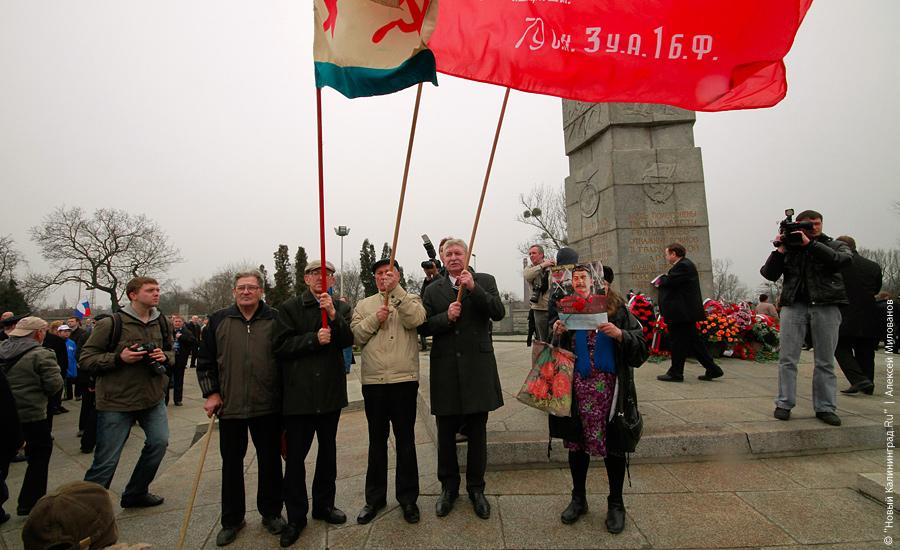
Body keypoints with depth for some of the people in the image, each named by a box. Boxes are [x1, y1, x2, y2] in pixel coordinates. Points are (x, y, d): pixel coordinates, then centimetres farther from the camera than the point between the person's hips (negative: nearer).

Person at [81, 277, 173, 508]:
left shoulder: (161, 323, 5)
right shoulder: (112, 324, -11)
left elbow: (171, 354, 17)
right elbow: (86, 359, -8)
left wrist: (164, 357, -6)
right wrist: (119, 358, -22)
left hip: (153, 397, 5)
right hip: (117, 401, -5)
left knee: (159, 442, 4)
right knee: (106, 460, 1)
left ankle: (135, 494, 26)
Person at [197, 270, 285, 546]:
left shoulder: (275, 320, -1)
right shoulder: (219, 320, 4)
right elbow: (205, 361, 9)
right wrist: (211, 393, 1)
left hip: (268, 407, -1)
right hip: (230, 407, 1)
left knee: (270, 461, 10)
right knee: (231, 463, 13)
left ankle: (271, 513, 29)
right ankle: (232, 519, 31)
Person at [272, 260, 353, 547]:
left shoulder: (341, 307, 6)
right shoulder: (289, 308, -2)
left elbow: (348, 340, -7)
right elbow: (280, 346, -10)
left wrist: (333, 315, -22)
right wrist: (314, 339, -20)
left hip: (330, 391, 3)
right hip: (298, 391, -3)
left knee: (328, 450, 16)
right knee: (295, 456, 3)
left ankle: (324, 504, 34)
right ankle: (296, 517, 20)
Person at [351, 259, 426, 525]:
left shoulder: (411, 300, 5)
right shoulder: (364, 305, 12)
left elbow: (415, 319, -16)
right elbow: (355, 335, 1)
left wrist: (395, 290, -19)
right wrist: (375, 319, -12)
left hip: (404, 379, -2)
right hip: (373, 381, 2)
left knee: (405, 440, 8)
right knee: (377, 440, 14)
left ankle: (408, 498, 23)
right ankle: (375, 498, 29)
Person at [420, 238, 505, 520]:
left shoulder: (485, 281, 4)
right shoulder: (433, 290, 8)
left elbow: (498, 313, -9)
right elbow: (424, 327, 3)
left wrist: (474, 288, -19)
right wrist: (446, 317, -15)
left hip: (478, 367, -1)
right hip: (446, 370, 1)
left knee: (477, 433, 9)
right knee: (446, 433, 11)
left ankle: (476, 488, 27)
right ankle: (449, 488, 30)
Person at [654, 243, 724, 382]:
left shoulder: (683, 266, -16)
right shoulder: (685, 264, 18)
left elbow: (670, 281, -22)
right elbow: (673, 281, 16)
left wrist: (661, 280, -3)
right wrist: (663, 280, 2)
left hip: (682, 312, -11)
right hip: (687, 311, 11)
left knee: (678, 343, -2)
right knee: (693, 341, 14)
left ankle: (675, 373, 6)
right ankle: (713, 369, 18)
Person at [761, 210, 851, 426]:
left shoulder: (835, 245, 12)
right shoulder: (789, 247, 12)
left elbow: (843, 260, -11)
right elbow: (769, 274, 4)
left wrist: (810, 244, -14)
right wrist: (780, 251, -6)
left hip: (826, 306, 0)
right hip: (793, 304, 0)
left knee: (825, 361, 4)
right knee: (787, 359, -2)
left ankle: (825, 407, 11)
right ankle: (784, 404, 3)